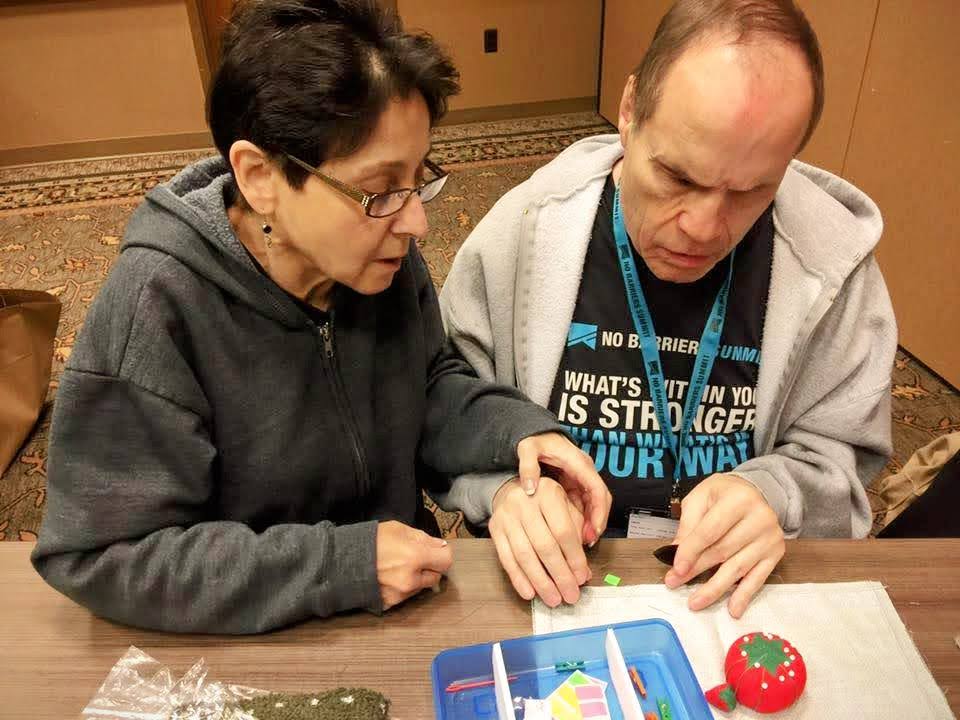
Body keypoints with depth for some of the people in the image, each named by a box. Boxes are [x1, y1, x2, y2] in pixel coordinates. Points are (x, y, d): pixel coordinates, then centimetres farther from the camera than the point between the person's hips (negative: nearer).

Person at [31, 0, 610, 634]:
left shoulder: (386, 256, -8)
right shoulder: (154, 311, -24)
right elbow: (105, 554, -20)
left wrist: (516, 432, -13)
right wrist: (343, 564, -25)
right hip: (251, 651, -3)